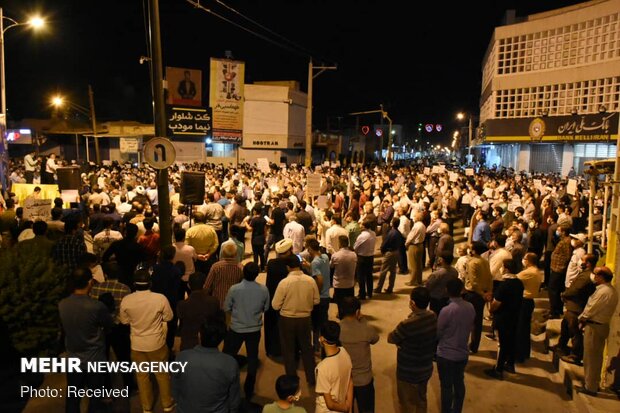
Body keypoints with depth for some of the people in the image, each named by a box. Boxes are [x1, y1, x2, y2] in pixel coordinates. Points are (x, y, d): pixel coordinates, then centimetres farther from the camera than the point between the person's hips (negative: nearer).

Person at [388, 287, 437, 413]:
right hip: (426, 369, 6)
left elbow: (390, 339, -17)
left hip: (409, 372, -6)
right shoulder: (433, 317, -12)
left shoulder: (407, 324, -33)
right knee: (421, 399, 27)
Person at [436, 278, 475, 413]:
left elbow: (437, 333, -13)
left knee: (446, 386, 10)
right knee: (459, 383, 21)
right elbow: (471, 328, 7)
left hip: (446, 354, -6)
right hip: (463, 353, 6)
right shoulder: (470, 307, -8)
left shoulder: (446, 310, -26)